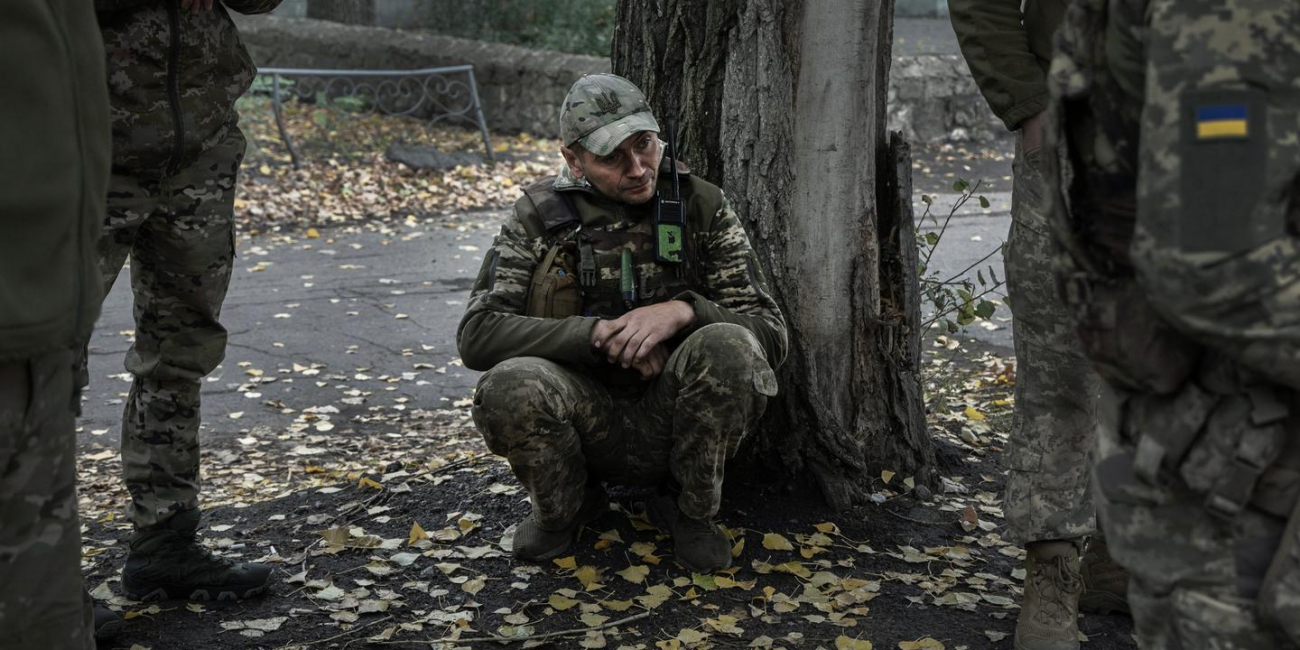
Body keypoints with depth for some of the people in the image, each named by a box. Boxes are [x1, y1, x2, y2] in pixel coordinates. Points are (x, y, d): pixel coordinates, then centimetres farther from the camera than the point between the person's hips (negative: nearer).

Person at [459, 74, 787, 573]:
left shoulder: (703, 208, -2)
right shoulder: (541, 217, -3)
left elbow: (771, 334, -6)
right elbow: (477, 334, -12)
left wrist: (684, 310, -25)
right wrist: (598, 332, -23)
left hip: (675, 418, 0)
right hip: (589, 422, 0)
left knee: (729, 346, -31)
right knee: (509, 386, -32)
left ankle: (690, 510, -4)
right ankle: (562, 509, 2)